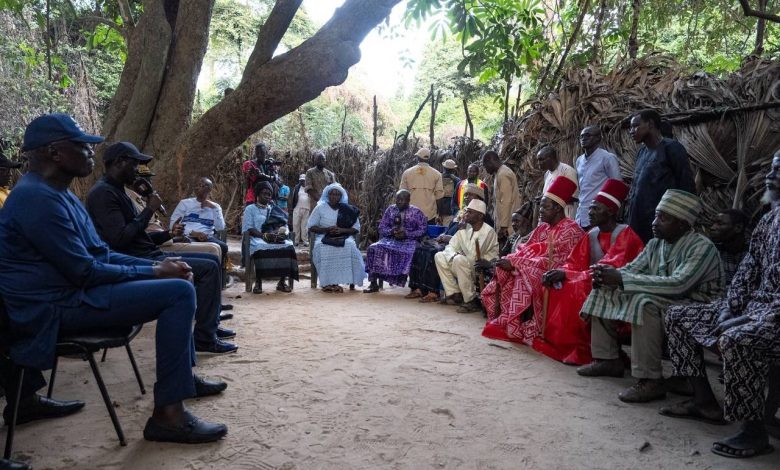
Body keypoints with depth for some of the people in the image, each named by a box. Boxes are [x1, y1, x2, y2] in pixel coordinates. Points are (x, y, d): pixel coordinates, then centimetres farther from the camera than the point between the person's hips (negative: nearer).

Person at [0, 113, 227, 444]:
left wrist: (156, 266, 2)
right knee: (178, 292, -22)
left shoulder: (57, 193, 14)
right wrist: (154, 272, -12)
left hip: (70, 290, 11)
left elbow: (101, 254, 15)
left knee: (175, 282, 17)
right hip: (57, 306, -11)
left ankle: (185, 376, 25)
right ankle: (168, 414, -21)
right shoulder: (38, 198, -20)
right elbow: (84, 271, -22)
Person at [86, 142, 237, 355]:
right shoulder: (103, 192, -14)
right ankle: (204, 338, -11)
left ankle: (211, 325, 19)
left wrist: (168, 234, 10)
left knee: (212, 260, 14)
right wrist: (149, 210, -15)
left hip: (147, 255, 10)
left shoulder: (116, 191, 18)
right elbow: (120, 238, -24)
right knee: (209, 268, -17)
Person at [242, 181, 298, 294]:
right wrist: (264, 235, -17)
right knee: (261, 249, -40)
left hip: (276, 238, 3)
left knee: (288, 247, -30)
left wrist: (282, 230, -9)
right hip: (258, 238, -3)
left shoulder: (275, 209, 26)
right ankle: (258, 282, -28)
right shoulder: (250, 209, 14)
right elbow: (248, 228, 0)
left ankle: (282, 281, -24)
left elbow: (284, 225, 17)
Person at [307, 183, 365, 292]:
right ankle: (327, 282, -33)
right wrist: (327, 229, -13)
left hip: (343, 237, 1)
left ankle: (351, 281, -30)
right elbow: (310, 226, 3)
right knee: (322, 248, -36)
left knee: (350, 246, -34)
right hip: (324, 237, 0)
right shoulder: (320, 208, 6)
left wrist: (341, 230, -13)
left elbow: (356, 228, 6)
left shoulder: (348, 210, 8)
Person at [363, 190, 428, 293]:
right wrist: (392, 231, -11)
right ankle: (373, 284, -17)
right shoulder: (390, 210, 12)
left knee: (410, 253, -38)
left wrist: (406, 234, -17)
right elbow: (381, 228, 11)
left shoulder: (416, 212, 2)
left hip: (409, 241, -3)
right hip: (391, 239, 4)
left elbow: (423, 230, -5)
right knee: (374, 248, -23)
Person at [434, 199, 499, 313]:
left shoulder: (488, 231, -17)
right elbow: (450, 247, 3)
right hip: (467, 267, 8)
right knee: (439, 256, -1)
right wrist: (453, 256, -18)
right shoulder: (465, 229, 5)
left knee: (460, 260, -33)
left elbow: (474, 256, -24)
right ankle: (454, 294, -1)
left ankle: (471, 301, -22)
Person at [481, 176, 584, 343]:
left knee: (525, 276, -32)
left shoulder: (570, 230, -13)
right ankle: (501, 320, -10)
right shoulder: (543, 228, 13)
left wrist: (514, 263, -21)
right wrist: (508, 260, -13)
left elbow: (552, 262, -21)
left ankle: (515, 328, -20)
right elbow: (526, 250, 10)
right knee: (502, 272, -11)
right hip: (534, 271, 8)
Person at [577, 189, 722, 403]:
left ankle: (650, 380, -30)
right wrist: (607, 275, -17)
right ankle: (608, 359, 6)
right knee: (603, 290, 2)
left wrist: (622, 279, -34)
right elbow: (631, 270, 8)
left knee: (644, 302, -35)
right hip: (662, 302, 8)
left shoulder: (702, 247, -19)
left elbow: (678, 284, -32)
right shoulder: (655, 244, 5)